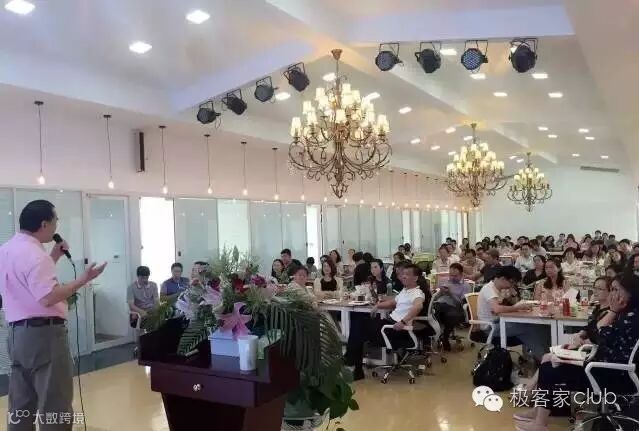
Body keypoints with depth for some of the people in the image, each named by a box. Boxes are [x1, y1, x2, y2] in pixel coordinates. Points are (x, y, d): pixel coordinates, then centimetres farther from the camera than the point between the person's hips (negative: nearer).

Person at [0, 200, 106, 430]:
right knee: (55, 407, -2)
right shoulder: (34, 254, -19)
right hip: (43, 333, -10)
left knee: (20, 407, 17)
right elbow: (48, 298, -27)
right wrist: (82, 280, -20)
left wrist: (53, 257, 18)